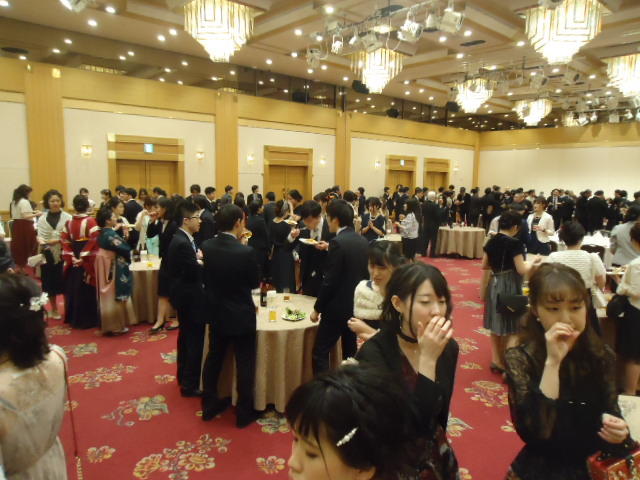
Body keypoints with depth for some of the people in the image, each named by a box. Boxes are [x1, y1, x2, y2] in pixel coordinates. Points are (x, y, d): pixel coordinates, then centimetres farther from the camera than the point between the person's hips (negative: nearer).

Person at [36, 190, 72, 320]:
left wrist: (58, 240, -22)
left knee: (64, 282, 0)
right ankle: (54, 309, 25)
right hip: (48, 254, 3)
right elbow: (39, 235, 3)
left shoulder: (67, 217, -4)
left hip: (63, 253, -3)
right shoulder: (42, 219, 6)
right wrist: (41, 241, -18)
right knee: (50, 282, 10)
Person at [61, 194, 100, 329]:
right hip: (87, 260, -5)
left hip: (73, 260, 5)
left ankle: (73, 318, 26)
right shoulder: (90, 221, -11)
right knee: (87, 290, 3)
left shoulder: (69, 222, 4)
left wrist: (71, 256, -1)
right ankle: (88, 319, 9)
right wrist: (84, 256, -15)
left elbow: (64, 240, 1)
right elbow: (94, 239, -21)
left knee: (73, 289, 15)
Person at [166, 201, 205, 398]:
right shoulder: (182, 243, -25)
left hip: (185, 295, 11)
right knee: (195, 340, -1)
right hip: (190, 297, -11)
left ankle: (184, 376, 37)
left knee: (186, 337, 22)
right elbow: (196, 271, -25)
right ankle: (190, 385, 10)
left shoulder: (181, 239, 6)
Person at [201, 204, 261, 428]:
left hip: (215, 313, 6)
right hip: (241, 316, -6)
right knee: (245, 364, 9)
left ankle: (209, 405, 35)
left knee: (214, 359, 20)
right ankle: (244, 413, 21)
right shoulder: (245, 252, -23)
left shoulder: (206, 247, -7)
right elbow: (255, 282, -9)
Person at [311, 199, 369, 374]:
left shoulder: (337, 242, -18)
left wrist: (317, 309, -9)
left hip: (338, 308, -8)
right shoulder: (363, 241, 6)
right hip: (357, 306, 8)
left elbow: (330, 281, -19)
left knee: (320, 353, 2)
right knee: (351, 354, 17)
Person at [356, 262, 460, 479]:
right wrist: (427, 360, -33)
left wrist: (440, 451, 17)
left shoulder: (448, 347, -8)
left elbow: (440, 413, 6)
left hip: (435, 457, 5)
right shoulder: (374, 353, -25)